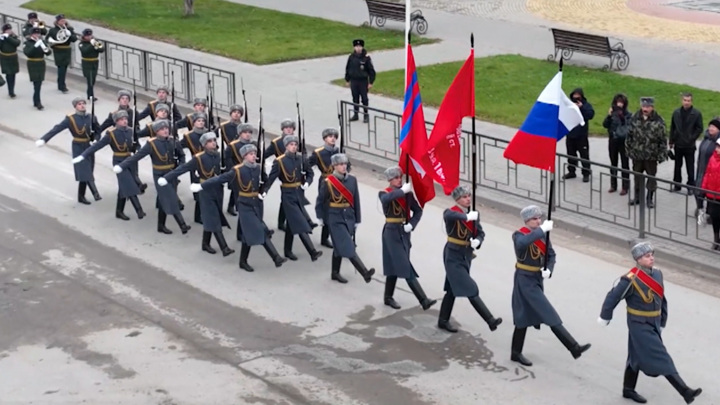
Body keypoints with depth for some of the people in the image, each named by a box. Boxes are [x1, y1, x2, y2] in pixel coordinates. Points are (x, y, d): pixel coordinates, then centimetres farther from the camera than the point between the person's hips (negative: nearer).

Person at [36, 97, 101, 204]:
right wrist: (43, 139, -20)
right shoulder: (70, 119, -8)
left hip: (89, 147, 4)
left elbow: (98, 131, 12)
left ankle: (81, 197, 18)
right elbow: (56, 129, -12)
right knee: (85, 172, -13)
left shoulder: (91, 118, 1)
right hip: (78, 148, -4)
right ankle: (95, 193, -19)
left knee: (85, 173, 8)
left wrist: (95, 138, -10)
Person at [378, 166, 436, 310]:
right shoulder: (384, 193, -6)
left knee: (396, 266, 15)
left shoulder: (408, 193, 6)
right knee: (405, 268, -9)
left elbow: (418, 211, 6)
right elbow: (385, 199, -32)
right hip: (392, 233, -5)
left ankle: (388, 298, 29)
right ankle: (424, 301, -16)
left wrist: (411, 224, -10)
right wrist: (402, 191, -32)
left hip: (404, 232, 5)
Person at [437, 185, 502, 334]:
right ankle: (490, 320, -14)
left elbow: (480, 232, 7)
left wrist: (477, 241, -14)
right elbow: (448, 216, -40)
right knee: (470, 290, -10)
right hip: (453, 256, -7)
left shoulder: (473, 214, 4)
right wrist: (467, 217, -40)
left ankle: (443, 321, 30)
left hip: (466, 255, 7)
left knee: (453, 289, 17)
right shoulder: (450, 212, -15)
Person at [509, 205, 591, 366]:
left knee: (525, 316, 15)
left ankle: (516, 353, 26)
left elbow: (551, 255, 9)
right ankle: (575, 348, -12)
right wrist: (542, 229, -42)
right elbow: (521, 243, -40)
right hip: (525, 280, -7)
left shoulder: (542, 234, 5)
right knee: (549, 315, -10)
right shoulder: (519, 234, -15)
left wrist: (548, 270, -10)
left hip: (537, 279, 7)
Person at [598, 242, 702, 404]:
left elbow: (661, 299, 12)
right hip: (640, 325, -8)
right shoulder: (632, 279, -23)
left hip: (654, 323, 8)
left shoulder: (657, 273, 1)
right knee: (661, 358, -8)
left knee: (637, 356, 20)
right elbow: (613, 297, -13)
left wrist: (662, 321, 15)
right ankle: (685, 392, -8)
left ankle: (628, 390, 35)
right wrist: (605, 317, -1)